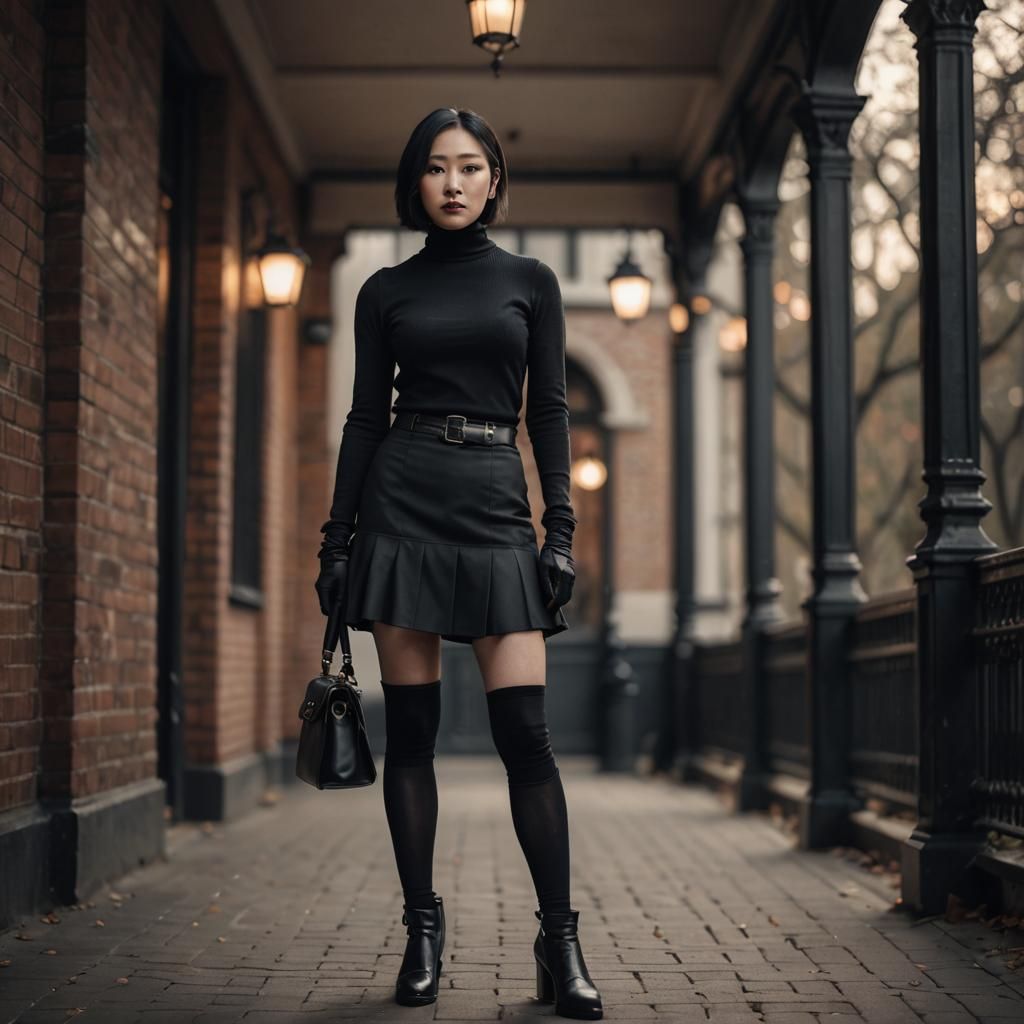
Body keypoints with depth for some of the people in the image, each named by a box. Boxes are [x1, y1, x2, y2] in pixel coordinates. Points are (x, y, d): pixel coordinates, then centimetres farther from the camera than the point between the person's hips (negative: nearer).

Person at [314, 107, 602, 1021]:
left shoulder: (530, 281, 10)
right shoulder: (386, 291, 10)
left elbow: (549, 410, 7)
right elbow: (366, 415, 9)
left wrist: (562, 527, -2)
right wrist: (337, 537, 4)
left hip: (496, 507, -1)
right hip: (402, 501, 1)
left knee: (524, 729, -7)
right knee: (411, 727, 1)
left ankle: (560, 943, 0)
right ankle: (422, 928, 11)